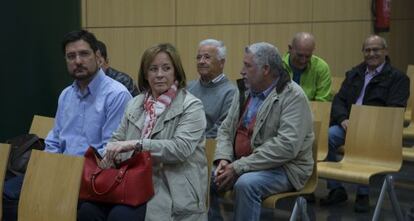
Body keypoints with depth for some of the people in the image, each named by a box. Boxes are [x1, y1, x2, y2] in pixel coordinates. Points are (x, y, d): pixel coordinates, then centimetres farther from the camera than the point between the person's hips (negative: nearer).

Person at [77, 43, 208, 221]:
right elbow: (118, 138, 21)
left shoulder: (191, 106, -3)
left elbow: (181, 148, -17)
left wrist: (137, 144, -25)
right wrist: (111, 153, -4)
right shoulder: (135, 103, 16)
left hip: (171, 190, -5)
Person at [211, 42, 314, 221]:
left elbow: (286, 146, -25)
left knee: (246, 184, -33)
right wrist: (224, 159, -11)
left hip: (283, 168, -7)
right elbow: (225, 129, 11)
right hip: (241, 165, 7)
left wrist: (239, 167, -25)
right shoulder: (244, 91, 8)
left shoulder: (293, 96, -15)